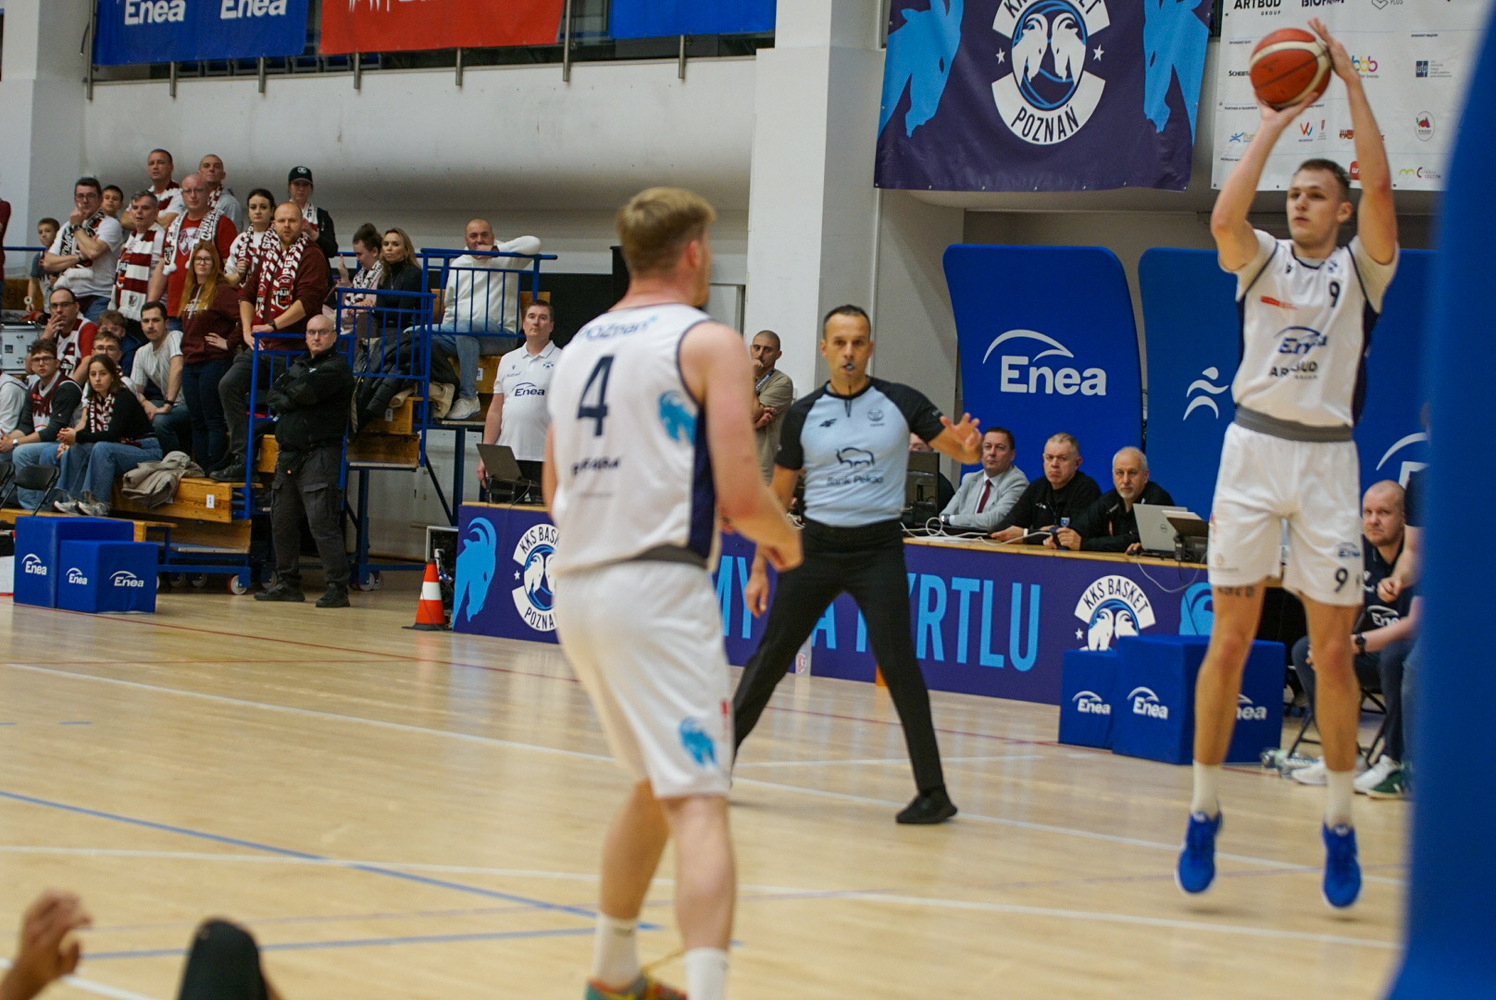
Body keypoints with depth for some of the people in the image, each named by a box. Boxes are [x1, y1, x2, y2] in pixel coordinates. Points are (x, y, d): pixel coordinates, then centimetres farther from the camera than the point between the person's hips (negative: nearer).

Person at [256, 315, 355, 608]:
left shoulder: (337, 367, -3)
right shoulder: (299, 363, 21)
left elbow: (306, 390, -18)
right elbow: (272, 395, 11)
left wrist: (288, 385, 2)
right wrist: (289, 401, -9)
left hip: (319, 455, -8)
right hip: (288, 456, 8)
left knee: (322, 523, -13)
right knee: (281, 522, 8)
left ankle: (337, 587, -11)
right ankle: (288, 583, 17)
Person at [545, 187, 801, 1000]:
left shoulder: (579, 347, 15)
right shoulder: (709, 344, -6)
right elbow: (739, 496, -13)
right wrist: (785, 539, 7)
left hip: (576, 588, 8)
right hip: (656, 589, -8)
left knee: (655, 784, 24)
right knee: (698, 803, -11)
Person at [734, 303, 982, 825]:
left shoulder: (900, 403, -1)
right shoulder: (803, 413, 4)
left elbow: (965, 452, -2)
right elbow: (778, 495, 11)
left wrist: (965, 444, -28)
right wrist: (759, 569, 8)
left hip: (878, 548, -2)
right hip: (817, 545, 2)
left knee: (897, 662, -11)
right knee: (771, 654, 2)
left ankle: (933, 792, -7)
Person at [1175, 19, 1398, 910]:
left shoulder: (1361, 269, 4)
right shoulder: (1262, 261, 7)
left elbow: (1379, 186, -14)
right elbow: (1225, 215, -15)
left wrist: (1353, 84, -12)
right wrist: (1274, 123, -10)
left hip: (1327, 459, -1)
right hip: (1254, 448, 1)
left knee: (1334, 649, 0)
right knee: (1229, 641, -1)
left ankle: (1340, 824, 11)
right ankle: (1205, 811, 7)